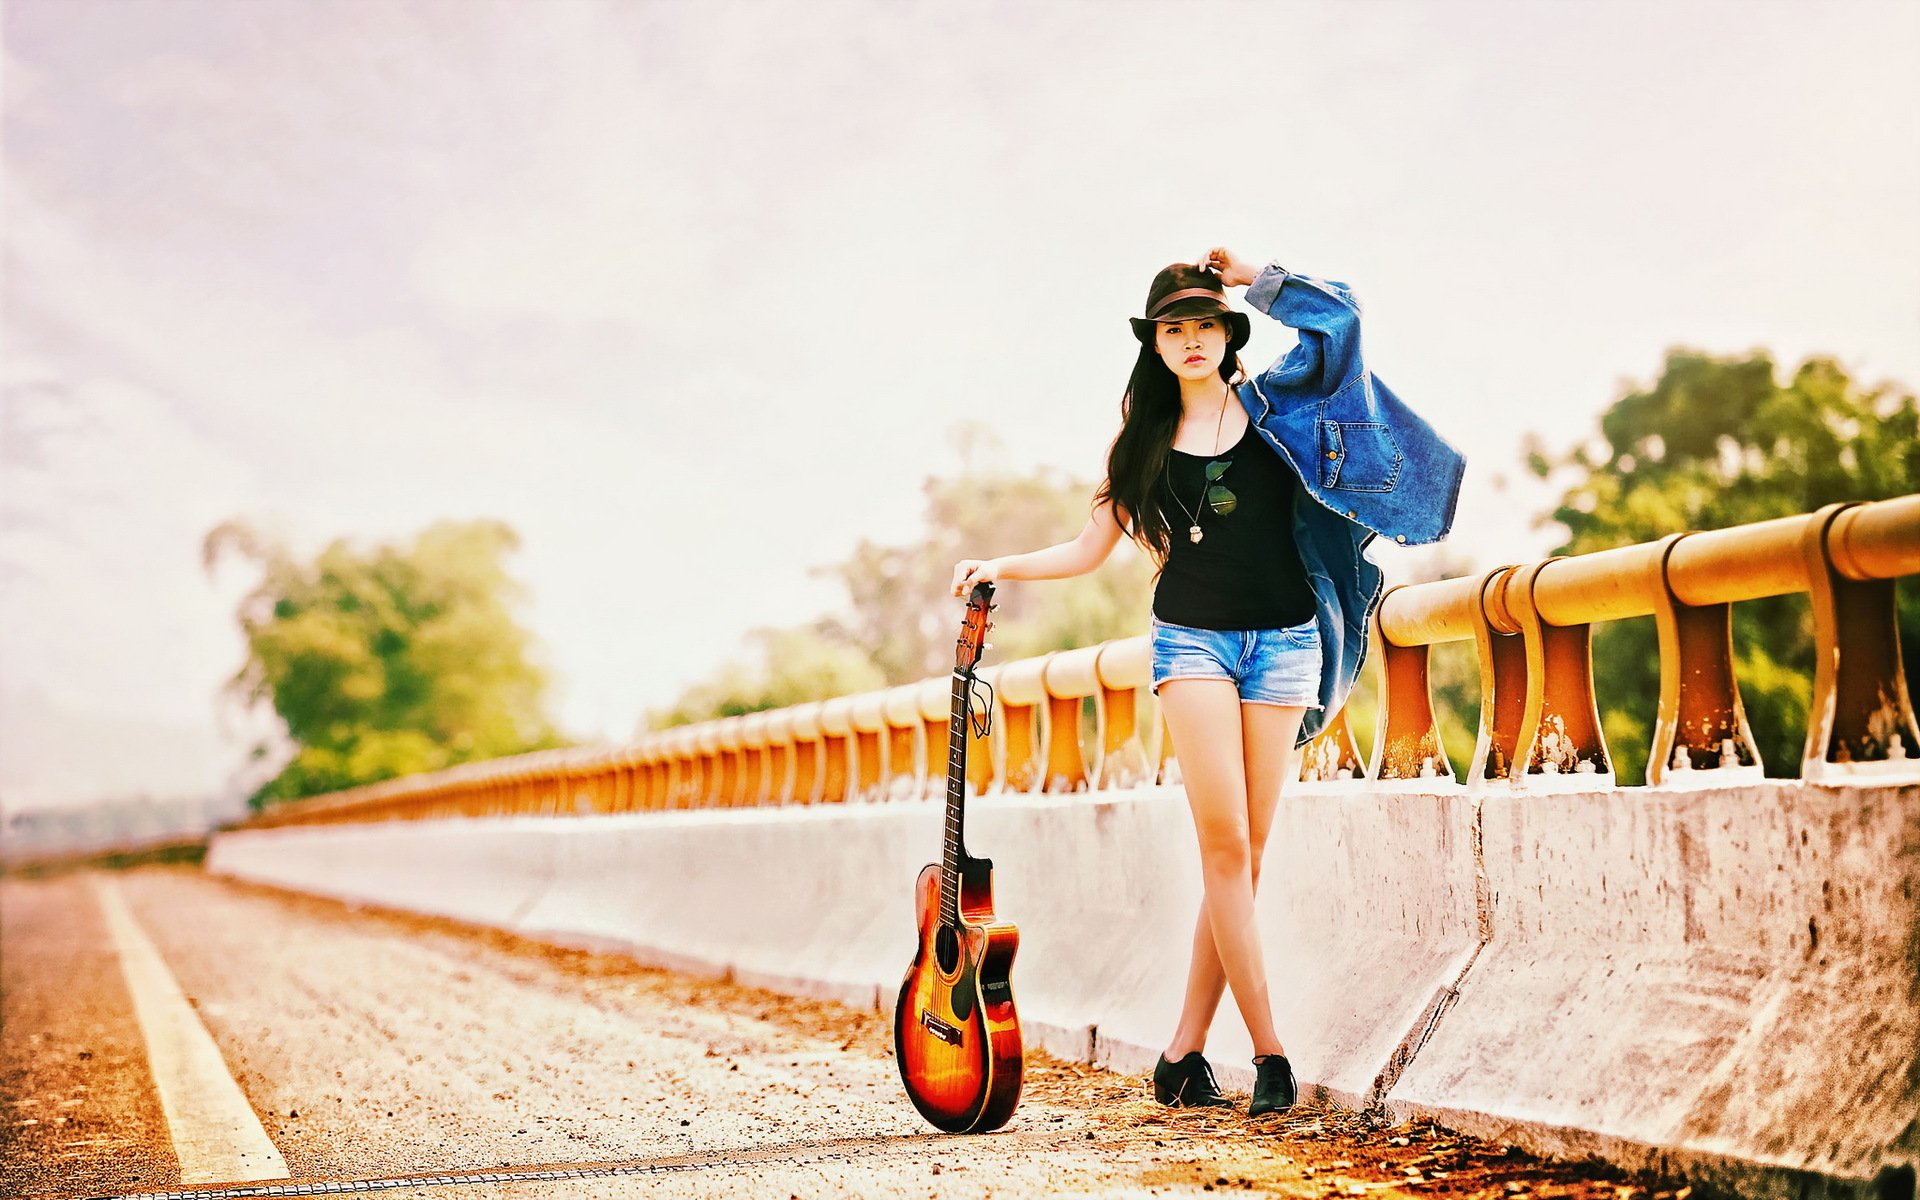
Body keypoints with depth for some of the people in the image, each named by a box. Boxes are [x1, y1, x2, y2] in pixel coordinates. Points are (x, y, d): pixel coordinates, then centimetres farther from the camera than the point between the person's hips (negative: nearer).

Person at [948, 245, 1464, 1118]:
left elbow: (1338, 314, 0)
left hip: (1282, 642, 1)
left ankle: (1185, 1050, 3)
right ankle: (1269, 1051, -11)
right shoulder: (1145, 438, 10)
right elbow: (1091, 548, 11)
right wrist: (1002, 567, -1)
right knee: (1225, 842, -14)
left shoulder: (1269, 405, 9)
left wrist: (1249, 276, 6)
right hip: (1192, 641, -1)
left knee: (1243, 850, -2)